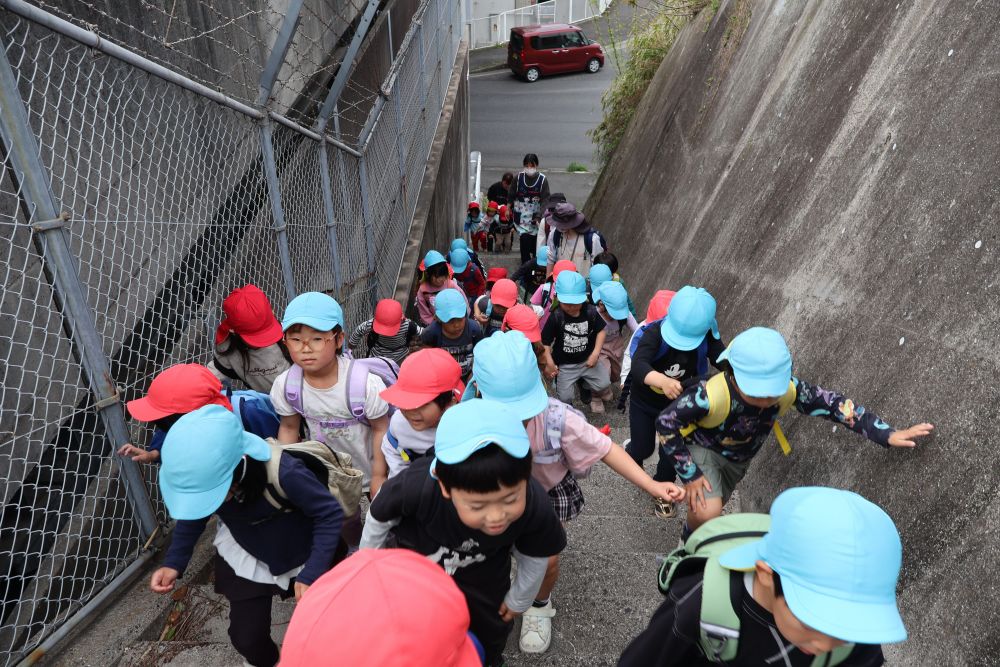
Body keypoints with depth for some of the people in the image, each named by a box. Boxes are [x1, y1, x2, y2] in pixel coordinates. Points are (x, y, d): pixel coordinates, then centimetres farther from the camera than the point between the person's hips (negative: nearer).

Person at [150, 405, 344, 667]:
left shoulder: (284, 472, -41)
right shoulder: (199, 475, -25)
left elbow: (330, 514, -29)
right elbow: (193, 516, -3)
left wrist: (311, 575, -33)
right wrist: (174, 562, -14)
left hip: (302, 557, -2)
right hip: (244, 559, 3)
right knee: (247, 639, 6)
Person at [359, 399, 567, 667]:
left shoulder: (535, 506, -39)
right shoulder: (417, 487, -45)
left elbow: (534, 557, -14)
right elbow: (379, 516, -19)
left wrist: (519, 600, 5)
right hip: (418, 555, 0)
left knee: (490, 626, 22)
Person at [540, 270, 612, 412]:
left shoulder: (591, 312, -14)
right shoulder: (556, 317, -20)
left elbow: (600, 331, -1)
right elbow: (545, 341, -13)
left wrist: (596, 353, -11)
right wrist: (549, 362, -18)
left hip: (588, 359, 2)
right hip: (565, 364, -2)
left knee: (604, 385, 0)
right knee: (564, 397, 1)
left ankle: (595, 396, 38)